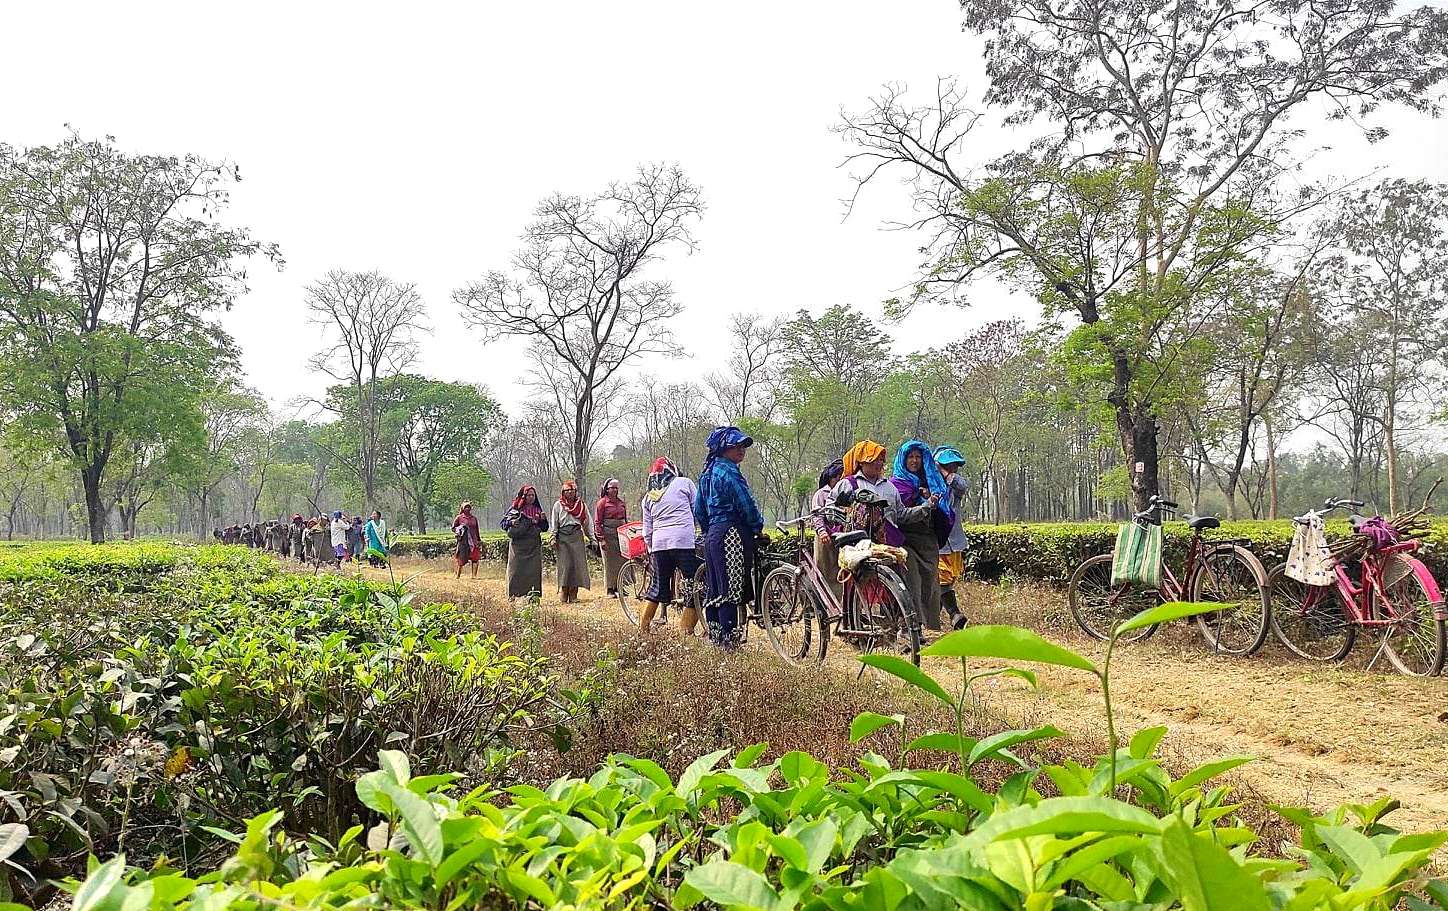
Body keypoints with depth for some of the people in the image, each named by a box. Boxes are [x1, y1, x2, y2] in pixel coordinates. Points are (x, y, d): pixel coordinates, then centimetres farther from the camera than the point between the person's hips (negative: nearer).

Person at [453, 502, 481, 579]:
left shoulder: (474, 518, 15)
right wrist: (459, 529, -9)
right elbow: (453, 528, 9)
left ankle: (474, 575, -5)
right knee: (461, 559, -2)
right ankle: (458, 575, 13)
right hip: (463, 541, -3)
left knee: (476, 558, -8)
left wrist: (479, 540, 18)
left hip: (473, 540, 3)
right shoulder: (459, 518, 4)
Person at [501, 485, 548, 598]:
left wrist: (543, 519, -5)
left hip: (534, 544, 2)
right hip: (518, 544, -2)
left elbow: (544, 528, 15)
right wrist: (511, 522, -14)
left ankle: (533, 592, -4)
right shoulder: (515, 509, 4)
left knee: (534, 569, -5)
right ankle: (514, 594, 5)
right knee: (517, 569, -2)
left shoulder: (538, 510, 14)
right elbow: (503, 523, 6)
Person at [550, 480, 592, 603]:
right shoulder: (558, 505, 9)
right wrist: (553, 539, -1)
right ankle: (563, 593, 0)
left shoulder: (582, 505, 13)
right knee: (565, 564, -7)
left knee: (578, 564, -4)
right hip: (563, 537, -1)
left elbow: (587, 522, 14)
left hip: (577, 536, 1)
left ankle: (573, 595, 1)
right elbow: (554, 523, 8)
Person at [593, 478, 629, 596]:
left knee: (621, 561, 4)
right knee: (610, 562, -1)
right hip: (608, 535, -5)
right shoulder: (602, 503, -1)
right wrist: (601, 539, -12)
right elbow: (597, 522, -5)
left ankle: (618, 587, 13)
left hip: (621, 534, 5)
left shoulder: (621, 503, 15)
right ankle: (610, 589, 5)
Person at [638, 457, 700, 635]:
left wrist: (651, 551, 27)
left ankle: (643, 627, 21)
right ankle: (687, 629, -4)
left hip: (658, 544, 5)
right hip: (685, 541, -5)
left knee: (657, 587, 16)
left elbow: (647, 532, 19)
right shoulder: (683, 483, 10)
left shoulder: (648, 497, 20)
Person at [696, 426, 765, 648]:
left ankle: (714, 635, 18)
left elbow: (698, 509, 21)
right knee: (732, 587, -7)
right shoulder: (729, 473, -12)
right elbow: (746, 505, -13)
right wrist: (758, 527, 1)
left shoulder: (707, 473, 16)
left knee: (715, 587, 12)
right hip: (731, 534, -10)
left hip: (712, 535, 10)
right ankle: (729, 638, -6)